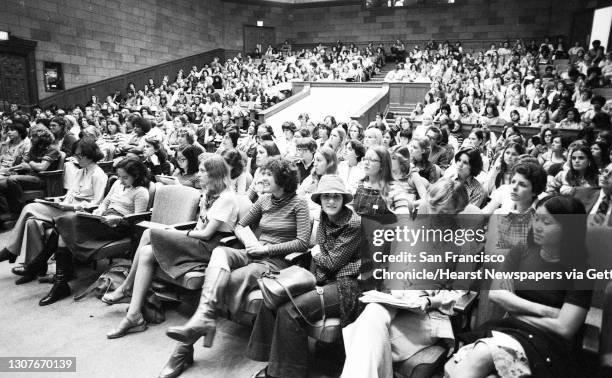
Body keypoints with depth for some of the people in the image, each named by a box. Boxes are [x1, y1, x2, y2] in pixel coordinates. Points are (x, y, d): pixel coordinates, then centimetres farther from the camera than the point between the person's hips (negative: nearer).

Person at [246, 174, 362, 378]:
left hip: (346, 287, -8)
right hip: (325, 281, 8)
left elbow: (332, 262, -12)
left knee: (289, 311, -23)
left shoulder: (354, 224, -15)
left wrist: (316, 254, 6)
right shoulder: (324, 220, 10)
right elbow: (320, 257, 12)